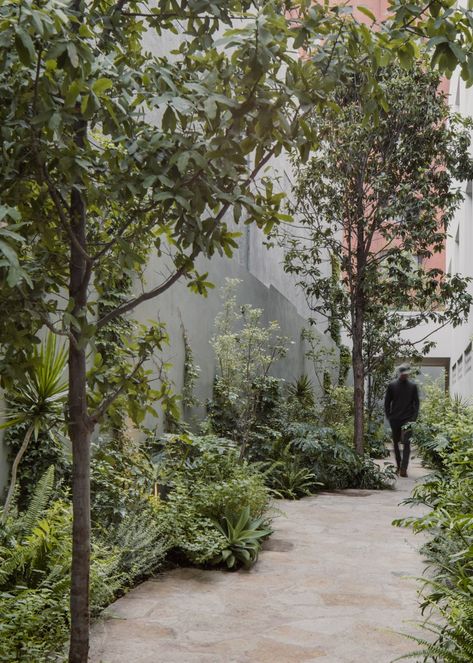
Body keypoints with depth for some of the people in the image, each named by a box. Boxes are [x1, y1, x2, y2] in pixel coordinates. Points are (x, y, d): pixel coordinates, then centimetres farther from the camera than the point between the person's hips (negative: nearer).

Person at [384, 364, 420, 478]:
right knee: (396, 443, 9)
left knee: (406, 444, -8)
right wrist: (388, 416, 1)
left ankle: (403, 469, -12)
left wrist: (414, 417, -5)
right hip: (395, 420, 1)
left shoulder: (413, 386, 3)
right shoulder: (392, 385, 2)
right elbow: (387, 402, 7)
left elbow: (416, 403, 5)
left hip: (408, 420, -1)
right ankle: (399, 466, 20)